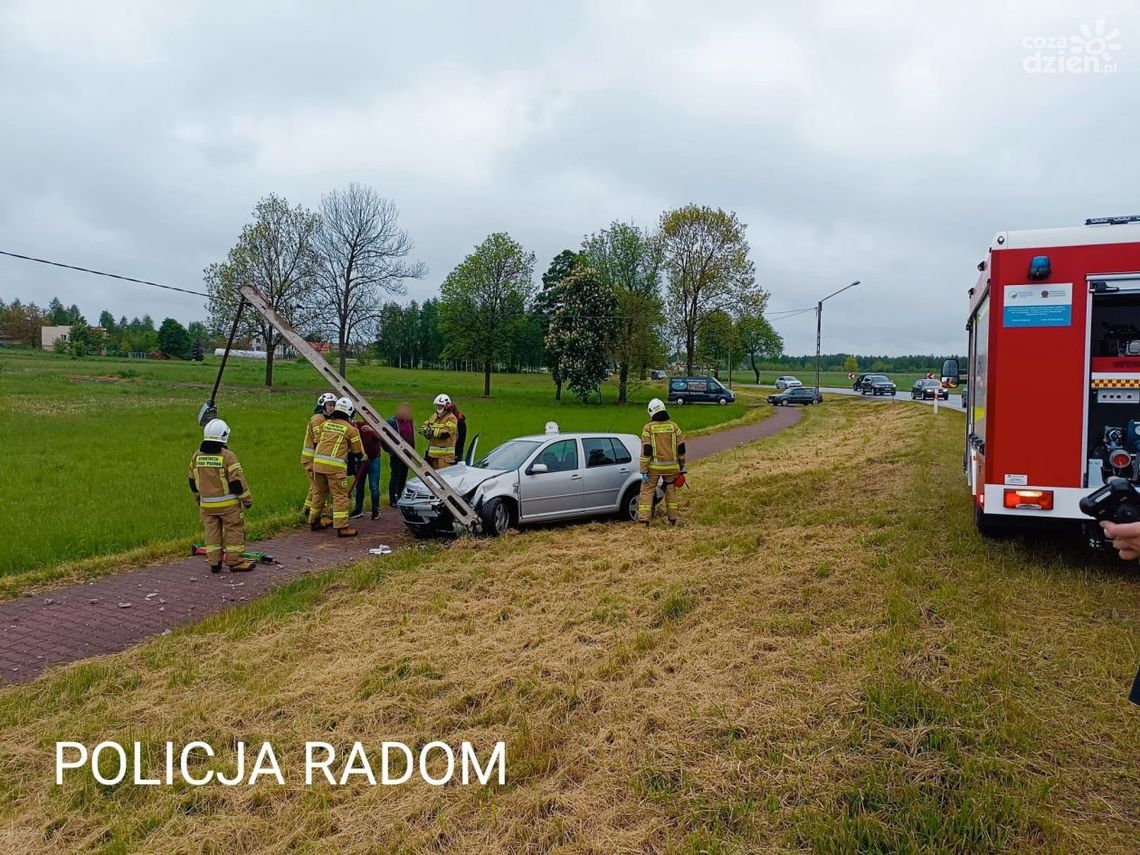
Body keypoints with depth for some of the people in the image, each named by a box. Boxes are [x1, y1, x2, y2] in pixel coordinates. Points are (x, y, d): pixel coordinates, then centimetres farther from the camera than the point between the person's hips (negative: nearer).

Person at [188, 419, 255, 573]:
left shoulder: (196, 456, 2)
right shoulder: (227, 456, -17)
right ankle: (235, 561, 10)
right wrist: (247, 500, -4)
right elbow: (237, 482, -15)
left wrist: (199, 497, 28)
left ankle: (214, 562, 15)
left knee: (212, 532, 13)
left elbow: (192, 481, 14)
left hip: (206, 504, 5)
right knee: (234, 531, 6)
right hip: (228, 504, -5)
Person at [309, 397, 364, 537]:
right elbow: (358, 452, 7)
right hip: (335, 465, -5)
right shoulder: (351, 429, 1)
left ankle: (314, 522, 29)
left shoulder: (325, 424, 15)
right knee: (340, 495, -2)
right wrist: (350, 456, 29)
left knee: (320, 492, 19)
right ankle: (342, 527, -5)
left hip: (318, 462, 6)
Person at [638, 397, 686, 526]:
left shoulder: (648, 427, -7)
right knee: (671, 490, 17)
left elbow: (646, 450, -11)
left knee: (647, 490, 5)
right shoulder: (673, 426, 1)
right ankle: (672, 518, 21)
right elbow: (681, 448, 5)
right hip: (671, 466, 3)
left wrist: (644, 471, -10)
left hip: (654, 467, -3)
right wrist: (682, 465, 18)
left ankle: (643, 519, -3)